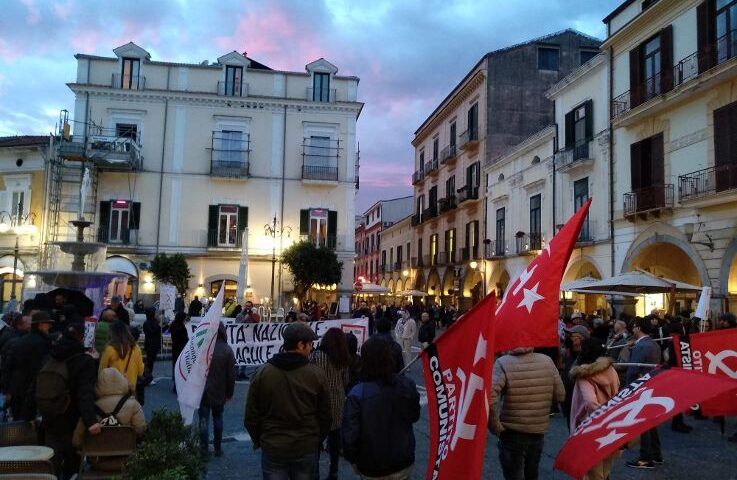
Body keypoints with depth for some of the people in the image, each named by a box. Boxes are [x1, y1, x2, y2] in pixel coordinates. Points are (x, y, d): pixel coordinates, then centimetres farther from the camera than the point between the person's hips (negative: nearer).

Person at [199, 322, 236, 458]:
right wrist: (229, 392, 6)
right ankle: (217, 448, 20)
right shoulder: (227, 350, -8)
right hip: (219, 392, 1)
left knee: (204, 420, 7)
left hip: (203, 392, -1)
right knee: (218, 419, 15)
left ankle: (204, 448, 8)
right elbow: (231, 374, -4)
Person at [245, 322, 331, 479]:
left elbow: (251, 416, -2)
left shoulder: (262, 373, -8)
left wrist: (258, 440, 15)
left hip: (272, 448, 0)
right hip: (307, 448, 0)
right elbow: (325, 416, -2)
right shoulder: (317, 374, -10)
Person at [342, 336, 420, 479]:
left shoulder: (357, 394, -25)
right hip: (403, 462, 2)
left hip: (372, 468, -2)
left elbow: (349, 433, -21)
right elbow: (414, 416, 2)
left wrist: (353, 459, -3)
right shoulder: (407, 385, -15)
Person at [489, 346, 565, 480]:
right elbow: (560, 395, 1)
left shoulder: (503, 363, -18)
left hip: (512, 434, -4)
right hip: (539, 432, 4)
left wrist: (495, 426, -16)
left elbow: (489, 397, -29)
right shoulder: (547, 361, -6)